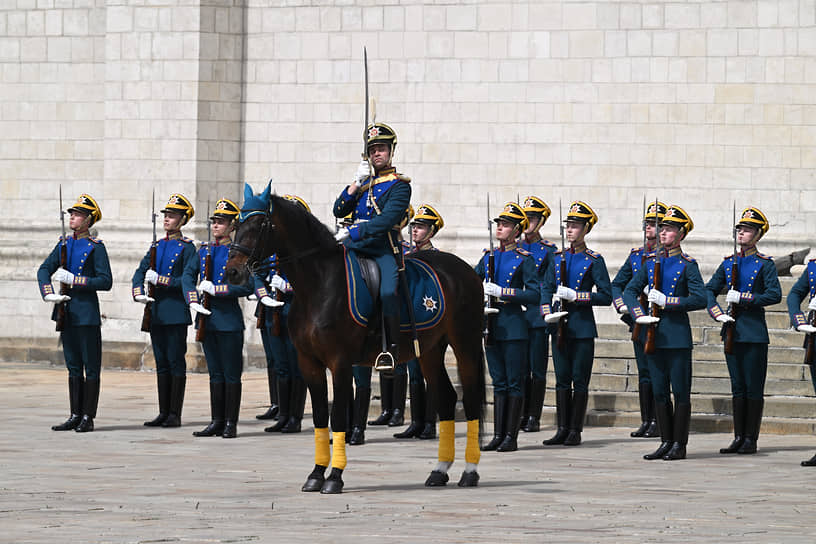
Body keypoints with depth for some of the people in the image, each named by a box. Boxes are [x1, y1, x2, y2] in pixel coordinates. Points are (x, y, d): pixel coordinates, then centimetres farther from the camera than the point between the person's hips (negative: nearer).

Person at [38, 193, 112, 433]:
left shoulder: (96, 247, -7)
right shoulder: (64, 244, 11)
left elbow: (105, 282, -12)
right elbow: (44, 270, 8)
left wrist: (74, 280, -17)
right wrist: (49, 294, -9)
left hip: (87, 313, -7)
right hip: (67, 312, 7)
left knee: (91, 367, -1)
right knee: (73, 366, 11)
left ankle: (88, 418, 2)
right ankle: (75, 416, 15)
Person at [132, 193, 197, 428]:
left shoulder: (187, 247, -4)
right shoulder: (158, 246, 15)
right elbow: (140, 271, 10)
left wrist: (159, 280, -14)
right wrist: (139, 293, -8)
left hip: (176, 312, -6)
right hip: (156, 311, 7)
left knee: (176, 362, -4)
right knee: (161, 363, 8)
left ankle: (175, 415, -2)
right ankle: (163, 413, 12)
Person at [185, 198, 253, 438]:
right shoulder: (205, 250, 12)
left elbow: (247, 286, -14)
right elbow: (188, 276, 10)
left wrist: (216, 289, -18)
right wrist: (193, 301, -5)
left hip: (228, 318, -6)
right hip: (207, 317, 6)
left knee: (231, 374, -1)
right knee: (215, 373, 10)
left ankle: (230, 424, 3)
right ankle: (217, 421, 14)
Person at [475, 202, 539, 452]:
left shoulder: (524, 259, -5)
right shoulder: (488, 257, 12)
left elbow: (535, 294, -12)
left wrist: (502, 292, -18)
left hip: (513, 325, -6)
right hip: (492, 325, 6)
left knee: (514, 382, -2)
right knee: (499, 382, 8)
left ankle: (511, 437, 1)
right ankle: (498, 436, 10)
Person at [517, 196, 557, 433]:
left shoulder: (549, 250, 1)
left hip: (537, 314, -4)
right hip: (516, 314, 4)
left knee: (537, 369, -1)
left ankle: (534, 418, 2)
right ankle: (522, 415, 11)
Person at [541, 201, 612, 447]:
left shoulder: (594, 261, -3)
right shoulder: (558, 258, 11)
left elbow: (606, 296, -6)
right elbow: (546, 288, 10)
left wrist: (576, 296, -17)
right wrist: (547, 313, -8)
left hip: (582, 326, -4)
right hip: (560, 325, 4)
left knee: (580, 380, -1)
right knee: (562, 379, 6)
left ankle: (575, 431, 4)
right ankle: (562, 429, 10)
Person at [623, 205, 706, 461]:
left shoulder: (687, 265, -3)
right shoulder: (651, 262, 11)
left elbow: (700, 299, -10)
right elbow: (630, 290, 12)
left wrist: (666, 301, -15)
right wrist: (639, 315, -5)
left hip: (677, 334, -5)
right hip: (654, 333, 5)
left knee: (680, 392, -1)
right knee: (659, 391, 8)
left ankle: (679, 445, 4)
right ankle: (666, 442, 14)